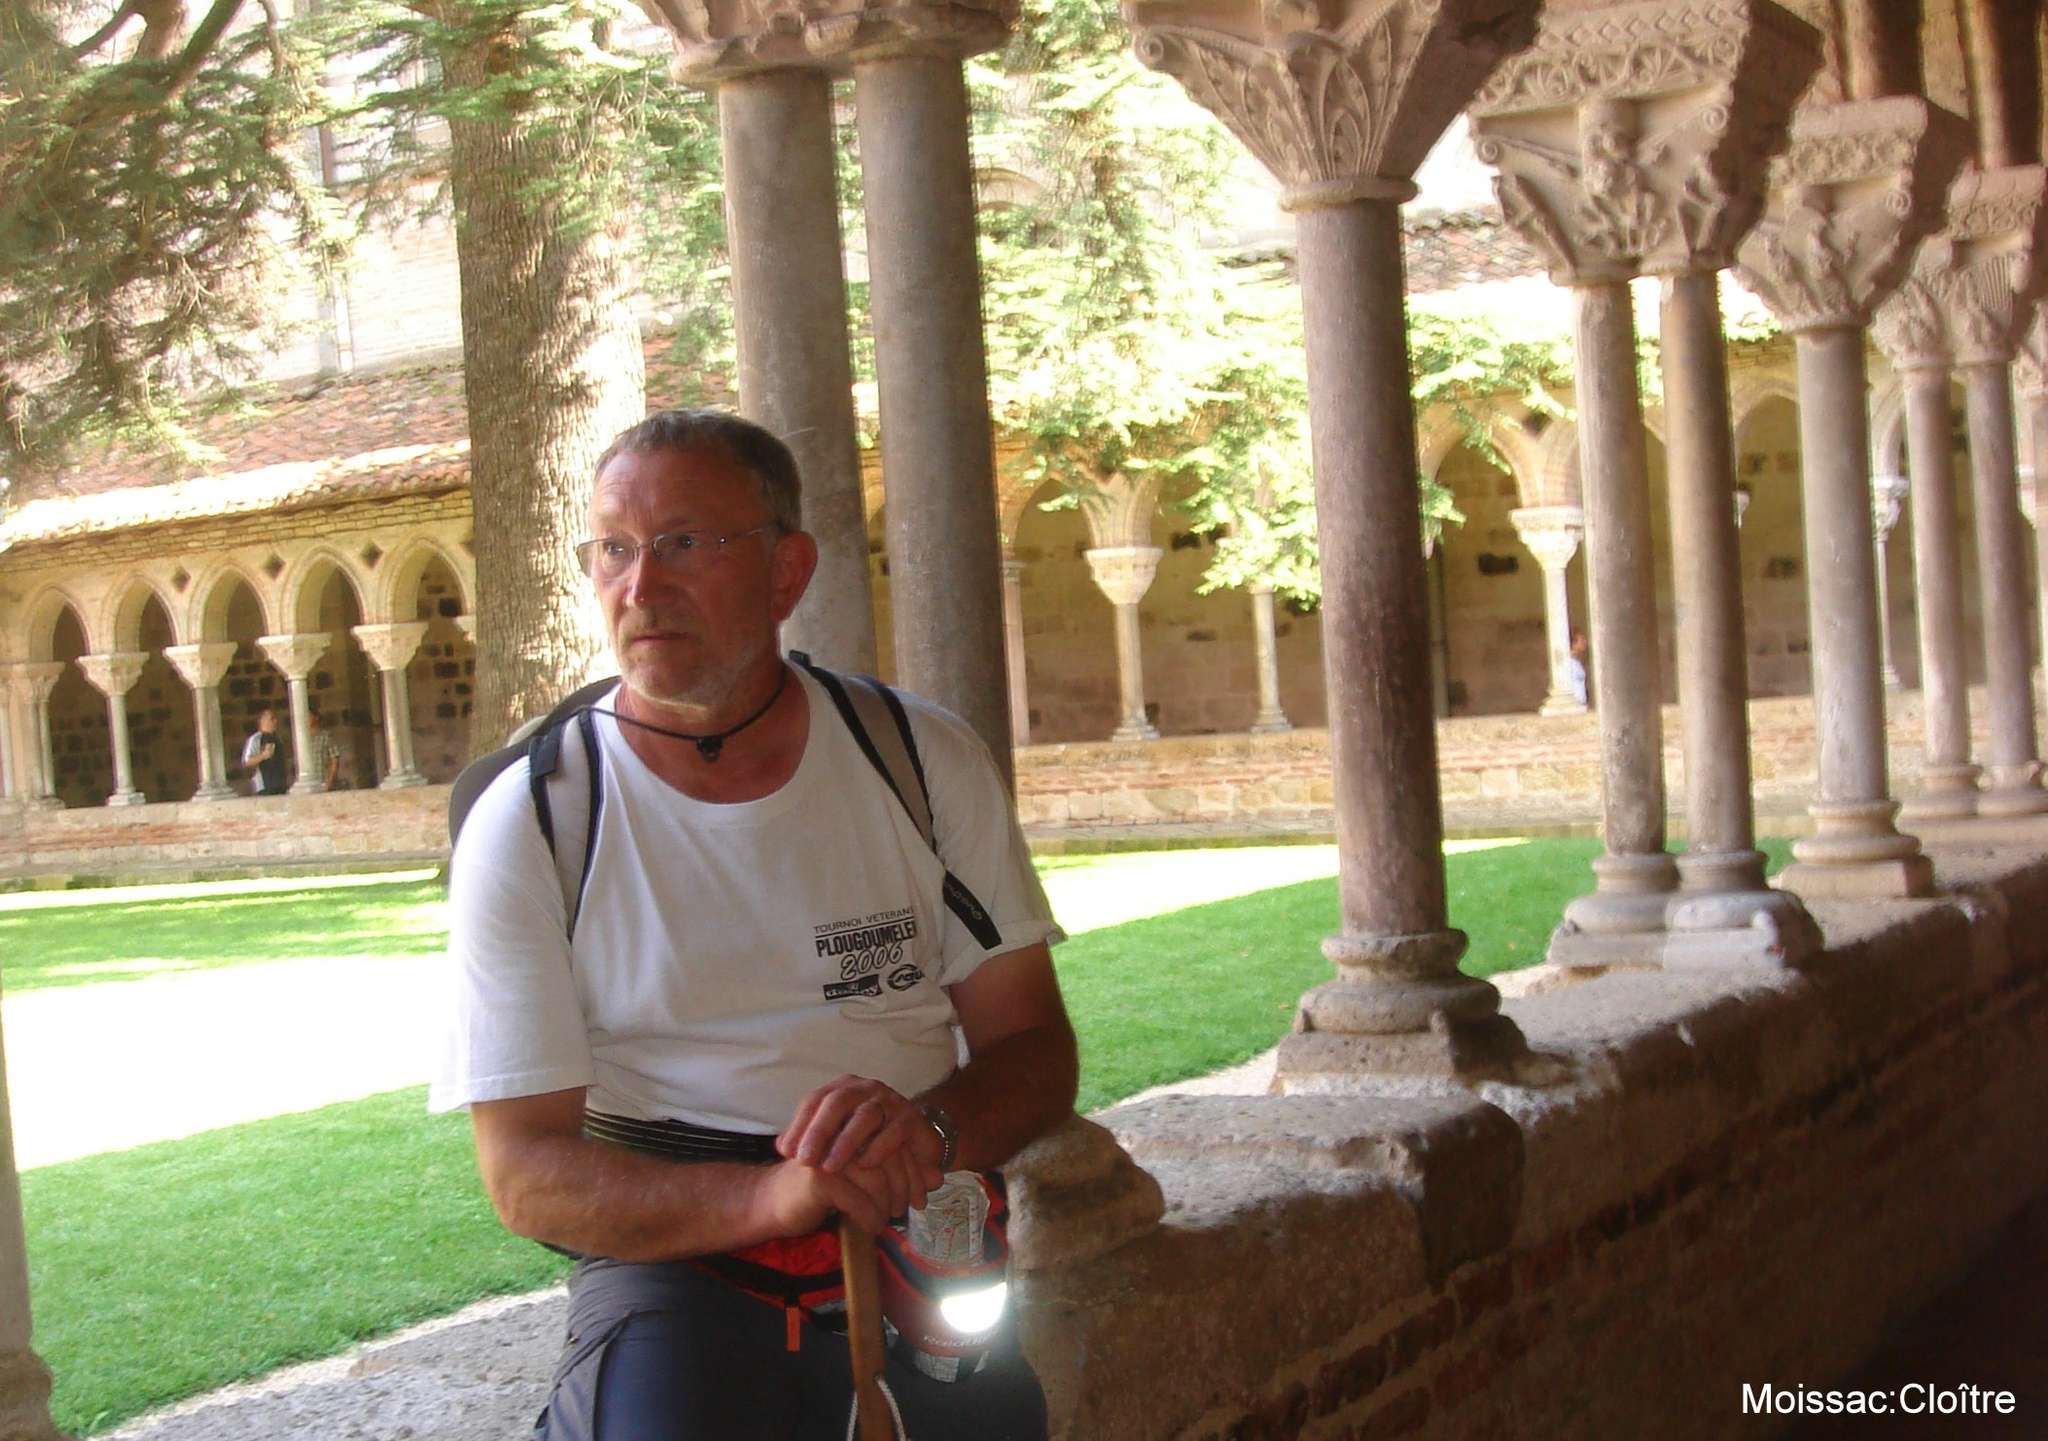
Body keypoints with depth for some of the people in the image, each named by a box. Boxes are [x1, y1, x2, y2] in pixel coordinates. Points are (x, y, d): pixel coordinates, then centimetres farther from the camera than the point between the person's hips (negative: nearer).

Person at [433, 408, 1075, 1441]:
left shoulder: (925, 763, 5)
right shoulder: (527, 823, -2)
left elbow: (1032, 1046, 7)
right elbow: (525, 1173, -5)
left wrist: (930, 1129, -17)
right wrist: (773, 1195, -22)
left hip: (915, 1236, 3)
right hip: (672, 1253, -2)